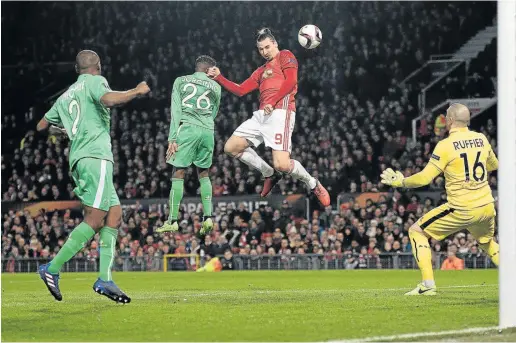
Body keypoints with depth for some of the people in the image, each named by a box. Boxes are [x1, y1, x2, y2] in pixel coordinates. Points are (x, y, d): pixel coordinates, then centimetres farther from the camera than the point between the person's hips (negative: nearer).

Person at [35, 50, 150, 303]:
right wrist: (137, 91, -4)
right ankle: (53, 269, -18)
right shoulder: (95, 82, 3)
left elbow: (42, 125, 32)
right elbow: (109, 100, -19)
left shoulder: (66, 96, 25)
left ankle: (105, 279, -6)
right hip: (96, 155, -9)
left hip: (78, 159, 9)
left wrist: (62, 130, 52)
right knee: (95, 220, -14)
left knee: (114, 214, 5)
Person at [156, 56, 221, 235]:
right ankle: (208, 217, 5)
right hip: (208, 130, 2)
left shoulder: (181, 81, 9)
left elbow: (175, 111, 1)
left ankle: (172, 221, -6)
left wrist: (172, 138, -3)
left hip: (187, 127, -2)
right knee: (203, 173, 16)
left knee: (178, 173, -1)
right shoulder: (215, 87, 14)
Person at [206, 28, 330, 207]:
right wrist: (219, 78, 18)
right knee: (231, 147, 4)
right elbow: (240, 90, 27)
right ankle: (270, 174, 14)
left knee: (282, 164, -20)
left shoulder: (285, 56, 6)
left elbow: (291, 81, -8)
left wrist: (272, 102, -15)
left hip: (280, 113, -9)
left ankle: (313, 184, 6)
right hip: (262, 114, 9)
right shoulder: (261, 71, 28)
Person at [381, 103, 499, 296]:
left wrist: (400, 182, 3)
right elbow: (494, 164, 25)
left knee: (417, 231, 8)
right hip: (487, 207, 6)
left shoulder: (445, 146, -11)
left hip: (461, 209, -6)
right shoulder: (482, 139, 6)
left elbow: (425, 178, -12)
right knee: (487, 242, 33)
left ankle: (428, 285, -1)